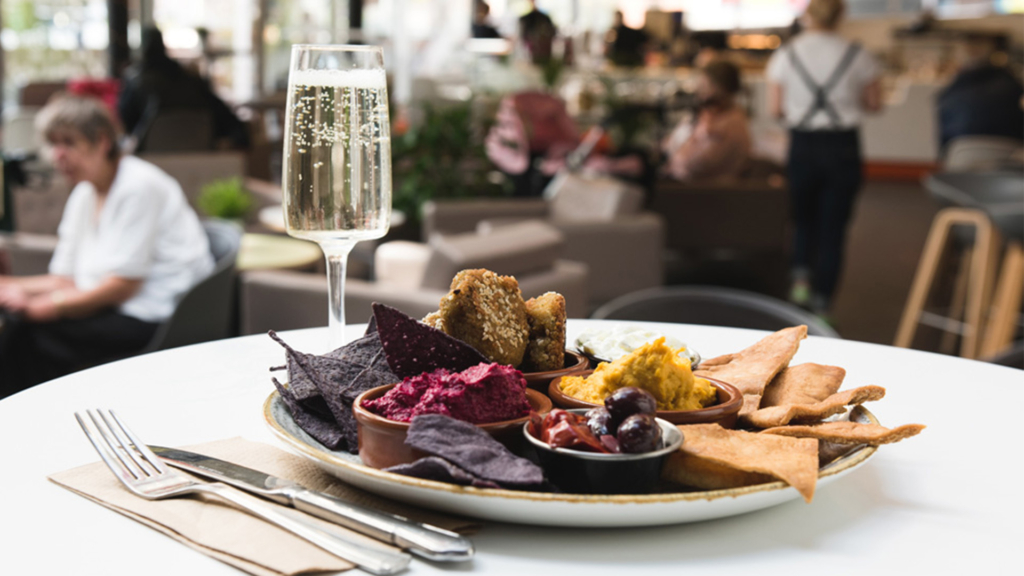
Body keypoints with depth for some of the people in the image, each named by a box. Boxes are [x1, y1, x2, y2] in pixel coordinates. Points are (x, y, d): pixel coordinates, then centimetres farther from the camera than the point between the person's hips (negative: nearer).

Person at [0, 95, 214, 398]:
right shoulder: (83, 194, 16)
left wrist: (52, 305, -21)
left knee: (28, 330, -23)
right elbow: (69, 279, 12)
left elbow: (123, 286, -16)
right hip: (108, 306, 8)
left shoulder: (140, 186, -11)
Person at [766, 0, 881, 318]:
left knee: (803, 218, 21)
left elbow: (775, 108, -4)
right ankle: (821, 302, 7)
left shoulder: (784, 55, -4)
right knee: (833, 224, 6)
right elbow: (874, 103, 4)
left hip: (802, 145, 1)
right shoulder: (857, 56, -3)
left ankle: (801, 275, 2)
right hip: (843, 146, 0)